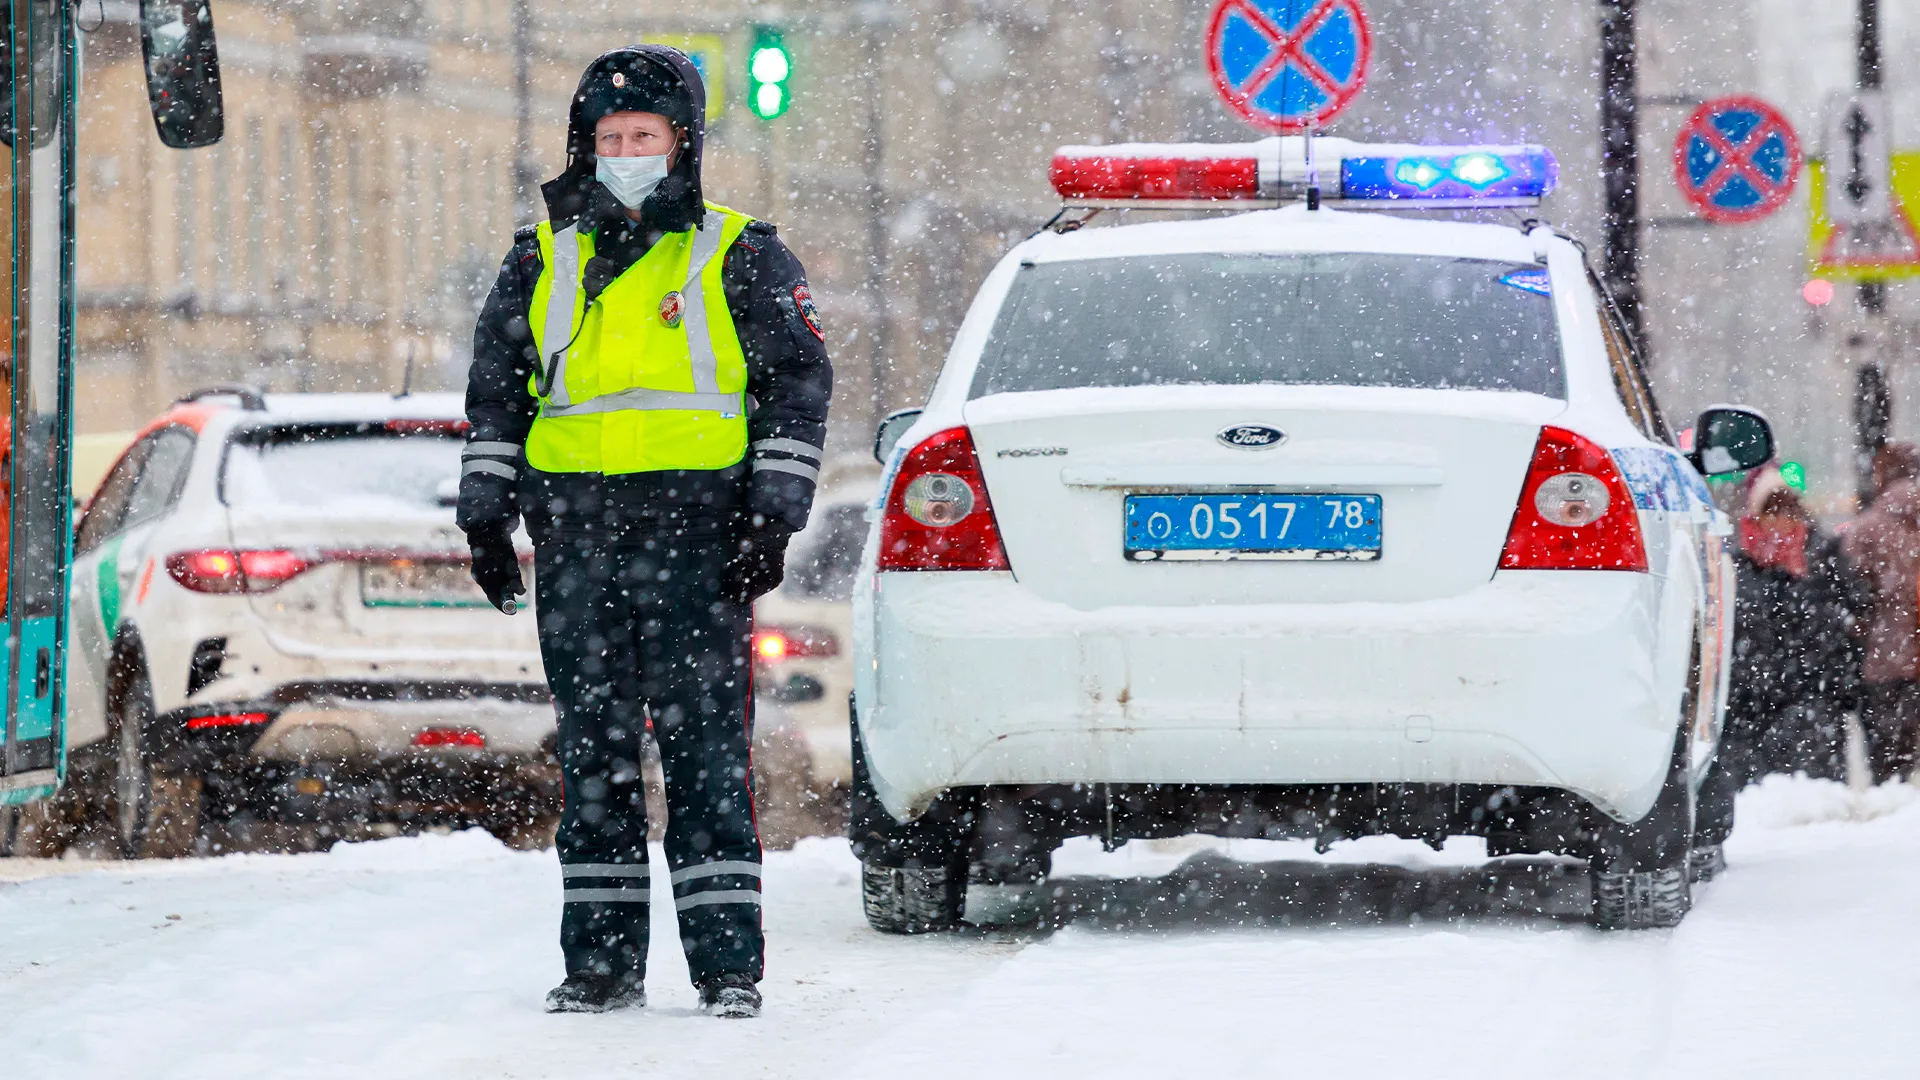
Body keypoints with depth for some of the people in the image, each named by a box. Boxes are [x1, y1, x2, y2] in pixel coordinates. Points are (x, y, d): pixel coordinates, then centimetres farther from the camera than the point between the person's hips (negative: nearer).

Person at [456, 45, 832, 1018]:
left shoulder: (740, 260, 7)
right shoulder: (540, 264, 16)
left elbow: (798, 384, 6)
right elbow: (495, 391, 21)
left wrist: (772, 516, -3)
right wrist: (487, 514, 12)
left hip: (699, 529, -3)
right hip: (575, 529, 3)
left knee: (706, 746, -8)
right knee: (593, 751, 4)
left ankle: (727, 958, -7)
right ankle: (601, 956, 9)